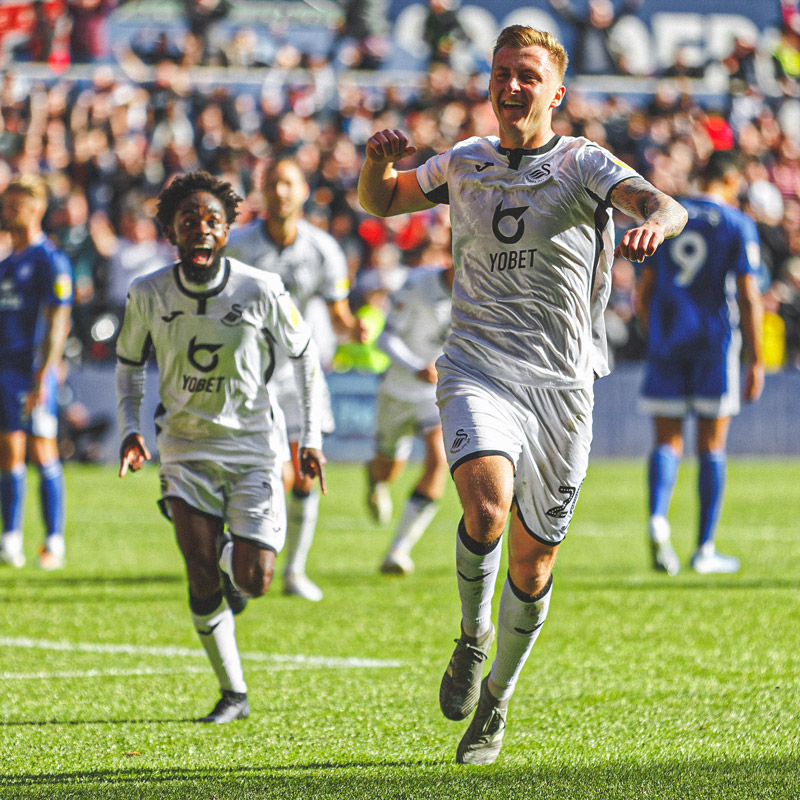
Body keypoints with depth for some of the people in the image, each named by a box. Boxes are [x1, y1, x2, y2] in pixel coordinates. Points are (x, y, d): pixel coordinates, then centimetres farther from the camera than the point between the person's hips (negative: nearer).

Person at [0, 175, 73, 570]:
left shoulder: (50, 260, -8)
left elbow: (57, 322, -13)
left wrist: (42, 377, -20)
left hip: (32, 372, -8)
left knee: (42, 453, -6)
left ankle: (53, 543, -2)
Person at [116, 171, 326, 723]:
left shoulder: (261, 292, -13)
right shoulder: (149, 295, -8)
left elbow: (306, 356, 2)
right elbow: (129, 363, 10)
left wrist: (312, 437, 0)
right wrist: (130, 429, -3)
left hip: (254, 446, -1)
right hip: (186, 445, 1)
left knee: (254, 581, -10)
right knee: (201, 572, -10)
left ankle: (236, 564, 29)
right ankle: (233, 693, 7)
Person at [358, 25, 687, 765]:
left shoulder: (582, 164, -2)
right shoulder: (464, 164, 10)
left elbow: (661, 204, -19)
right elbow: (378, 203, 24)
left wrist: (652, 224, -45)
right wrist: (379, 160, 0)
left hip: (561, 379, -1)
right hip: (478, 370, 1)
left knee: (533, 559, 6)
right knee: (487, 507, -27)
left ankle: (496, 698, 30)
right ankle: (472, 636, 2)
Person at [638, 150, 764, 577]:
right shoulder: (738, 225, -2)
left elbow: (644, 292, 10)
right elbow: (748, 298, -8)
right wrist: (756, 361, -5)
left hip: (665, 338, 3)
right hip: (715, 341, -3)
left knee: (667, 441, 4)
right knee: (712, 445, 5)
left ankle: (658, 518, -24)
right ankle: (705, 550, 6)